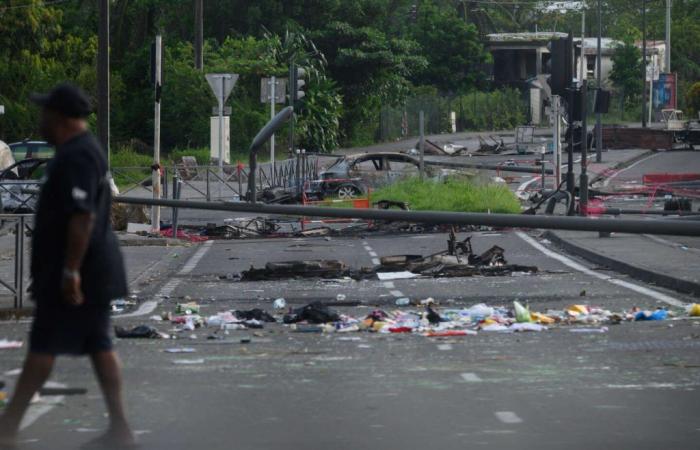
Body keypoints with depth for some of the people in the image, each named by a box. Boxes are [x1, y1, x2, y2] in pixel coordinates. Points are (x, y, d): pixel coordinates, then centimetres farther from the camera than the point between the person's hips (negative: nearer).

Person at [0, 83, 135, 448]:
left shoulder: (76, 158, -19)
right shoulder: (85, 150, 15)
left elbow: (81, 217, -26)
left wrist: (70, 271, -26)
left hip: (74, 272, -10)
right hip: (95, 271, 10)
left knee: (42, 346, -4)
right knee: (99, 344, 9)